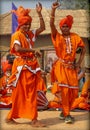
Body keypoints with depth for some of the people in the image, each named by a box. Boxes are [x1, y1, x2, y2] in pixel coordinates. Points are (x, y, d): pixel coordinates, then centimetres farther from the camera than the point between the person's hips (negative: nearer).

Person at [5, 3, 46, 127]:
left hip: (31, 66, 8)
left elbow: (42, 27, 14)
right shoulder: (17, 35, -8)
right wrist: (33, 51, -24)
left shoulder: (30, 34, 14)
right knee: (19, 94, -5)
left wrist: (39, 13, 8)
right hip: (22, 67, -8)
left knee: (32, 94, 7)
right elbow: (17, 48, -25)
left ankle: (34, 119, 11)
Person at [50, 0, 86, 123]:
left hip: (72, 66, 3)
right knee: (65, 89, -10)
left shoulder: (75, 37, 5)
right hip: (61, 66, -3)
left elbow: (84, 48, 13)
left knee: (74, 91, 3)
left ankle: (65, 112, 22)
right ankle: (66, 115, -1)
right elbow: (51, 24, -16)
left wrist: (79, 62, 5)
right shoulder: (57, 37, -1)